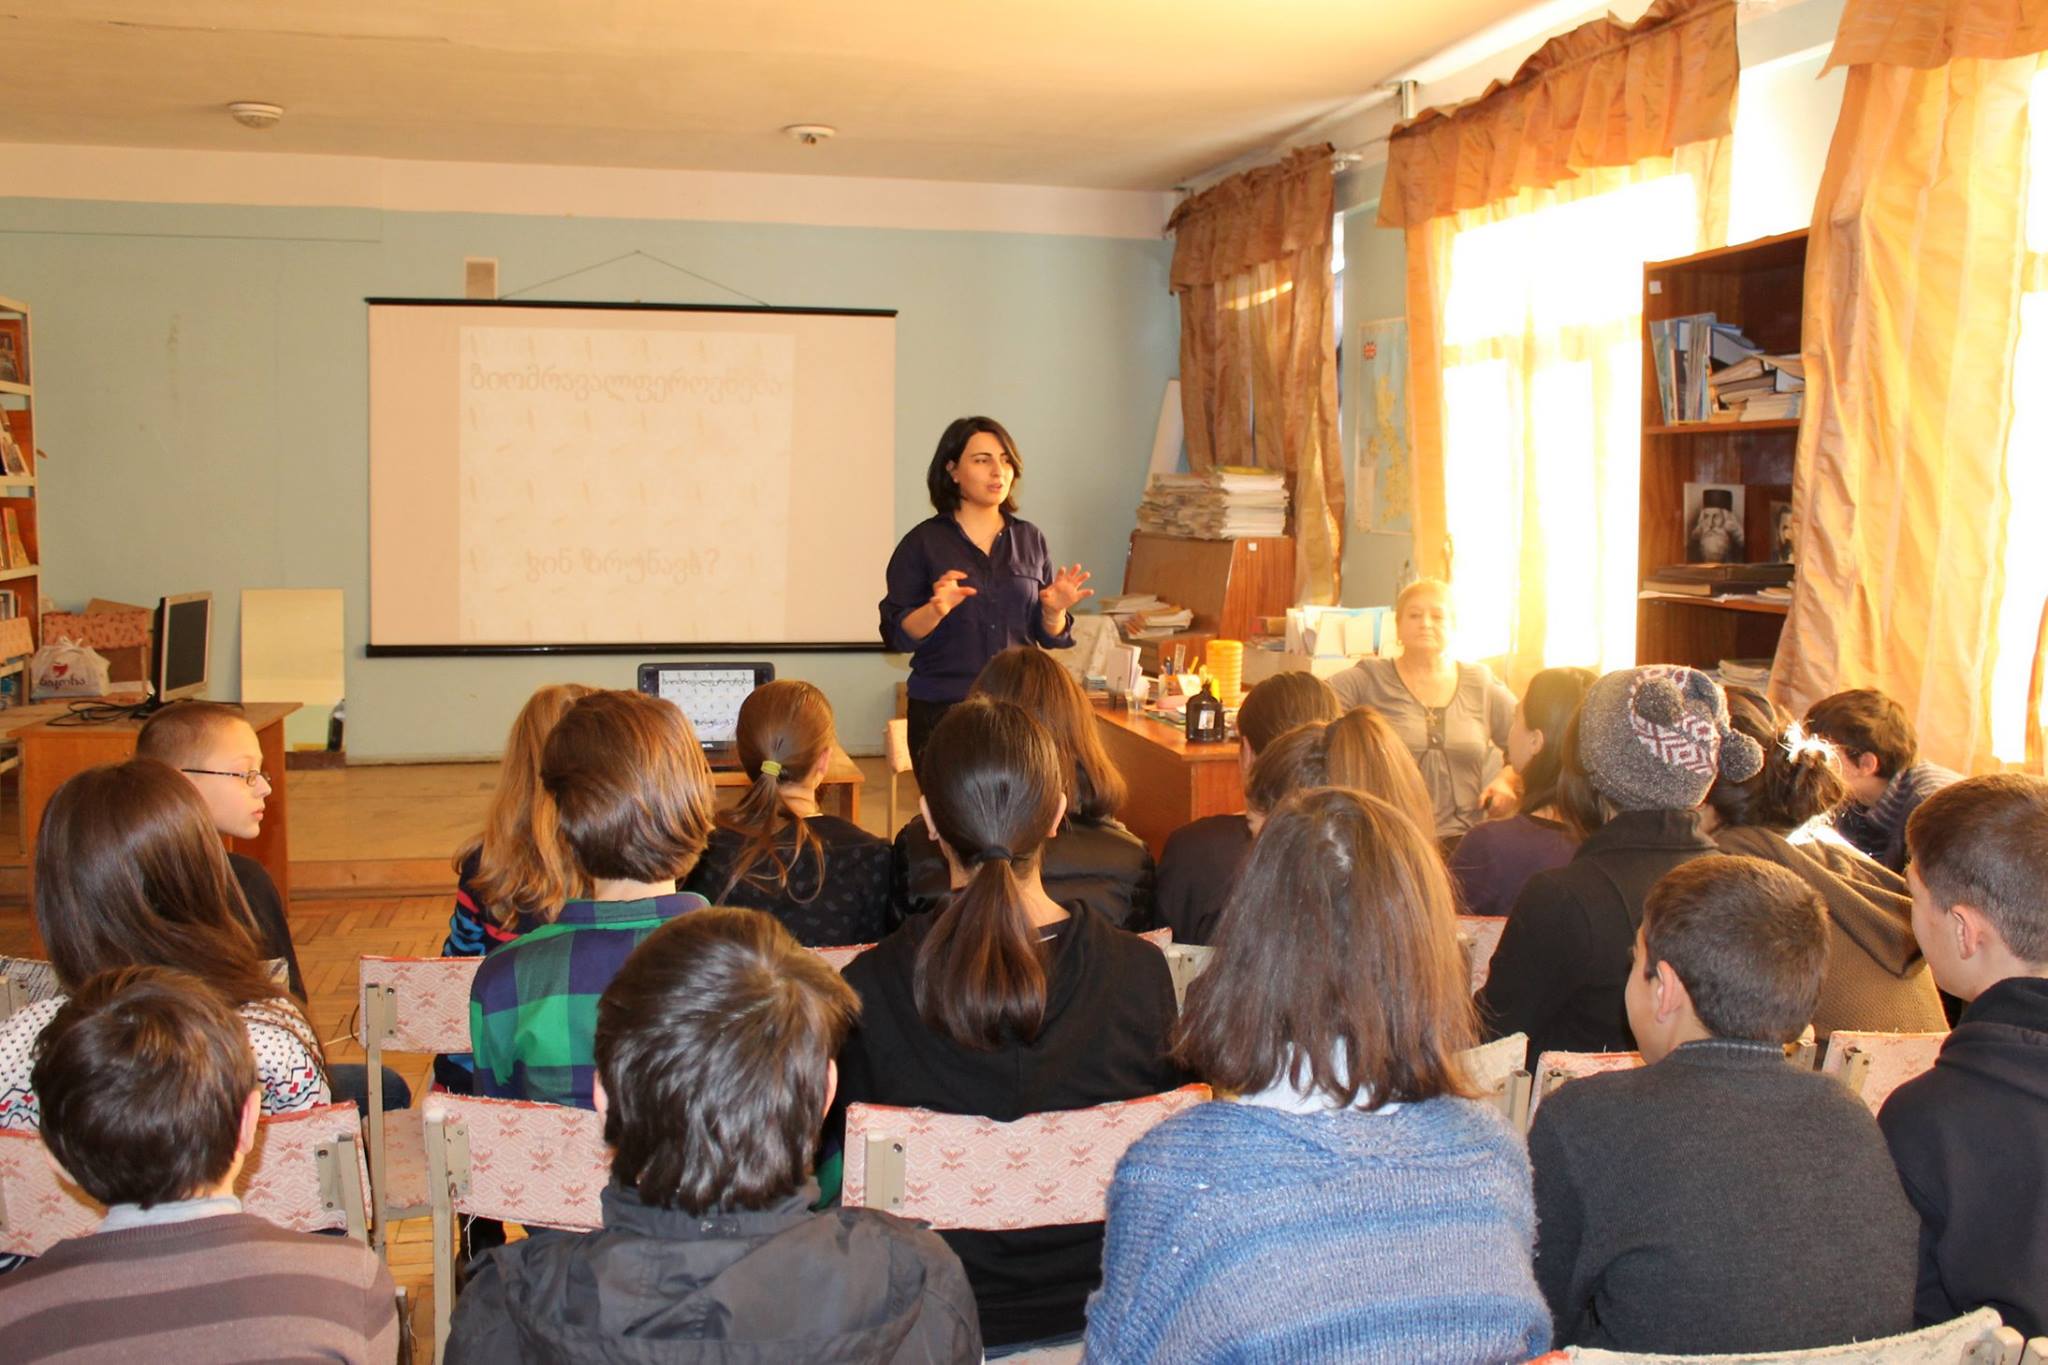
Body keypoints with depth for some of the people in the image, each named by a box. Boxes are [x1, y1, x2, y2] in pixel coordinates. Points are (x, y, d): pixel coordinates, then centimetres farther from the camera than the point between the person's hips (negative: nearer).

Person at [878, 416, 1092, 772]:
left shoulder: (1030, 539, 11)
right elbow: (896, 635, -3)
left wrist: (1054, 611, -7)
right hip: (942, 712, -3)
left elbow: (1048, 637, 13)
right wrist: (936, 610, -20)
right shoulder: (923, 543, 1)